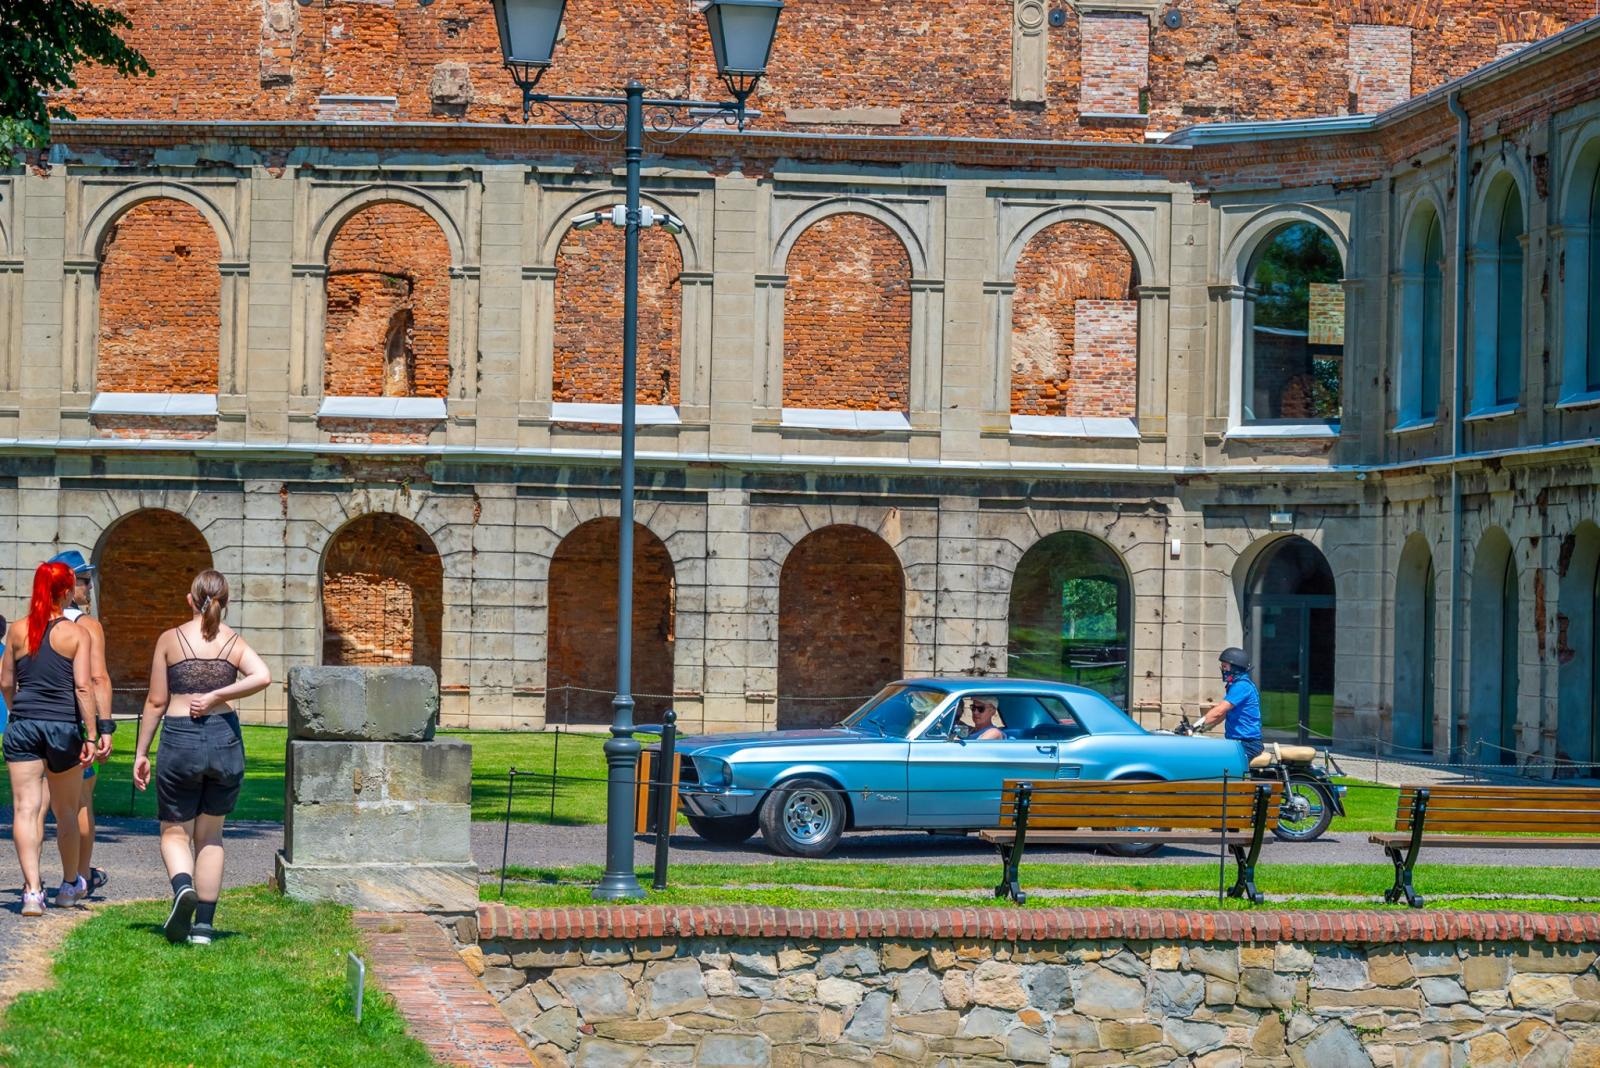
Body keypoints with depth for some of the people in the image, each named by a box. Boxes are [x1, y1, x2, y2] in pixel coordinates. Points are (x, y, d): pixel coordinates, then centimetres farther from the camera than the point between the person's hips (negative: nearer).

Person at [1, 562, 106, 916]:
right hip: (64, 727, -1)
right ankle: (70, 885, 31)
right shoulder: (76, 634, -4)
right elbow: (83, 686, -9)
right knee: (67, 811, 15)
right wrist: (92, 734, -6)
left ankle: (32, 888, -17)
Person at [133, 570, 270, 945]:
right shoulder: (234, 643, 4)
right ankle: (204, 924, 11)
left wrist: (142, 752, 7)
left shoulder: (170, 640, 1)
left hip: (180, 739, -2)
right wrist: (216, 696, -7)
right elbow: (263, 677, -16)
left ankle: (183, 886, -22)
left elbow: (156, 702, 1)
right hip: (225, 738, 2)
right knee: (210, 834, 15)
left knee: (175, 832, 10)